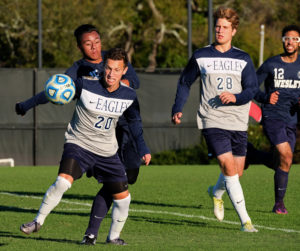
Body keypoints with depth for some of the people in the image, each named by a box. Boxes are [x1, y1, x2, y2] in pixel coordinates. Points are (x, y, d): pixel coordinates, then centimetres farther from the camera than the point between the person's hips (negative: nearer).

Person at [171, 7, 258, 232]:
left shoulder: (243, 59, 7)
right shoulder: (201, 57, 4)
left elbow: (252, 89, 1)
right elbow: (185, 83, 14)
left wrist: (235, 97, -19)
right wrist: (177, 110, 4)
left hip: (238, 122, 3)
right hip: (212, 121, -3)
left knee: (237, 172, 10)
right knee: (229, 167, -16)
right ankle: (245, 220, -17)